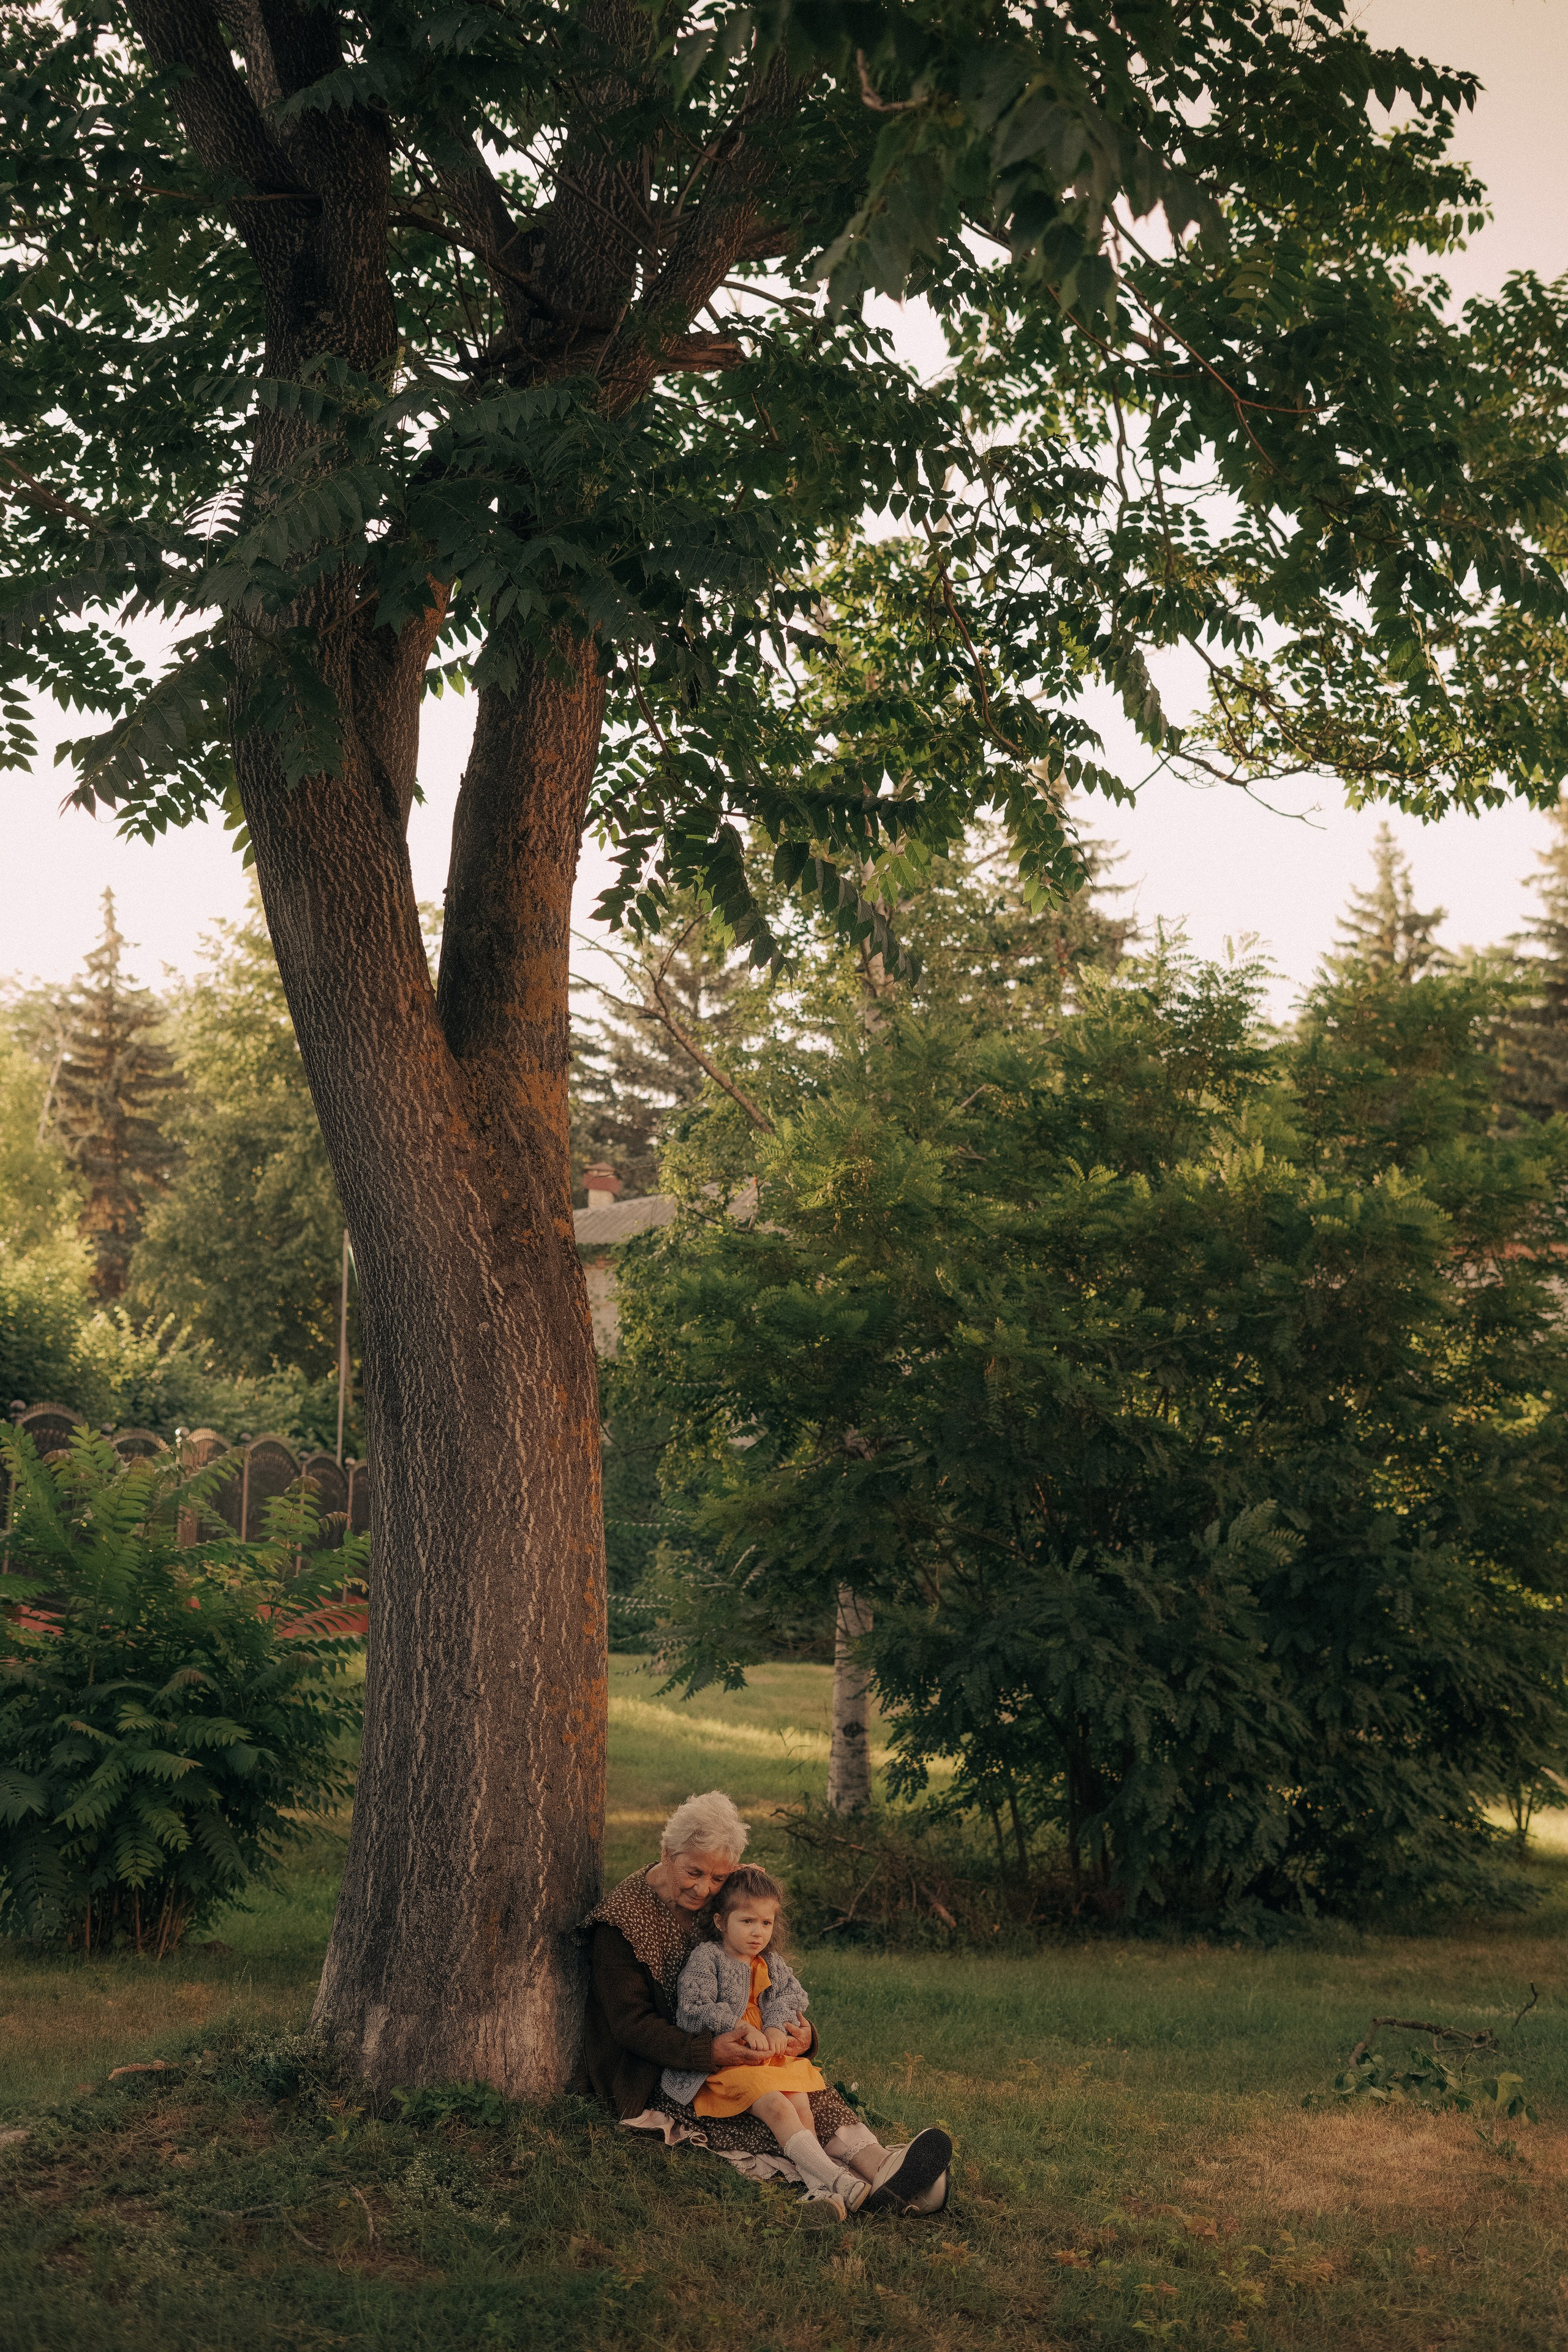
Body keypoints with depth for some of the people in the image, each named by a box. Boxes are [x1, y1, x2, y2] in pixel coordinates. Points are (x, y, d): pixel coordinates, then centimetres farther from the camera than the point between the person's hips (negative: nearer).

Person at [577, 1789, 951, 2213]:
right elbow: (629, 2023, -19)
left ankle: (881, 2164, -43)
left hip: (717, 2053, 7)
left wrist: (803, 2034, -15)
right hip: (650, 2075, -6)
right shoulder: (623, 1917, -12)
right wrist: (709, 2052, -34)